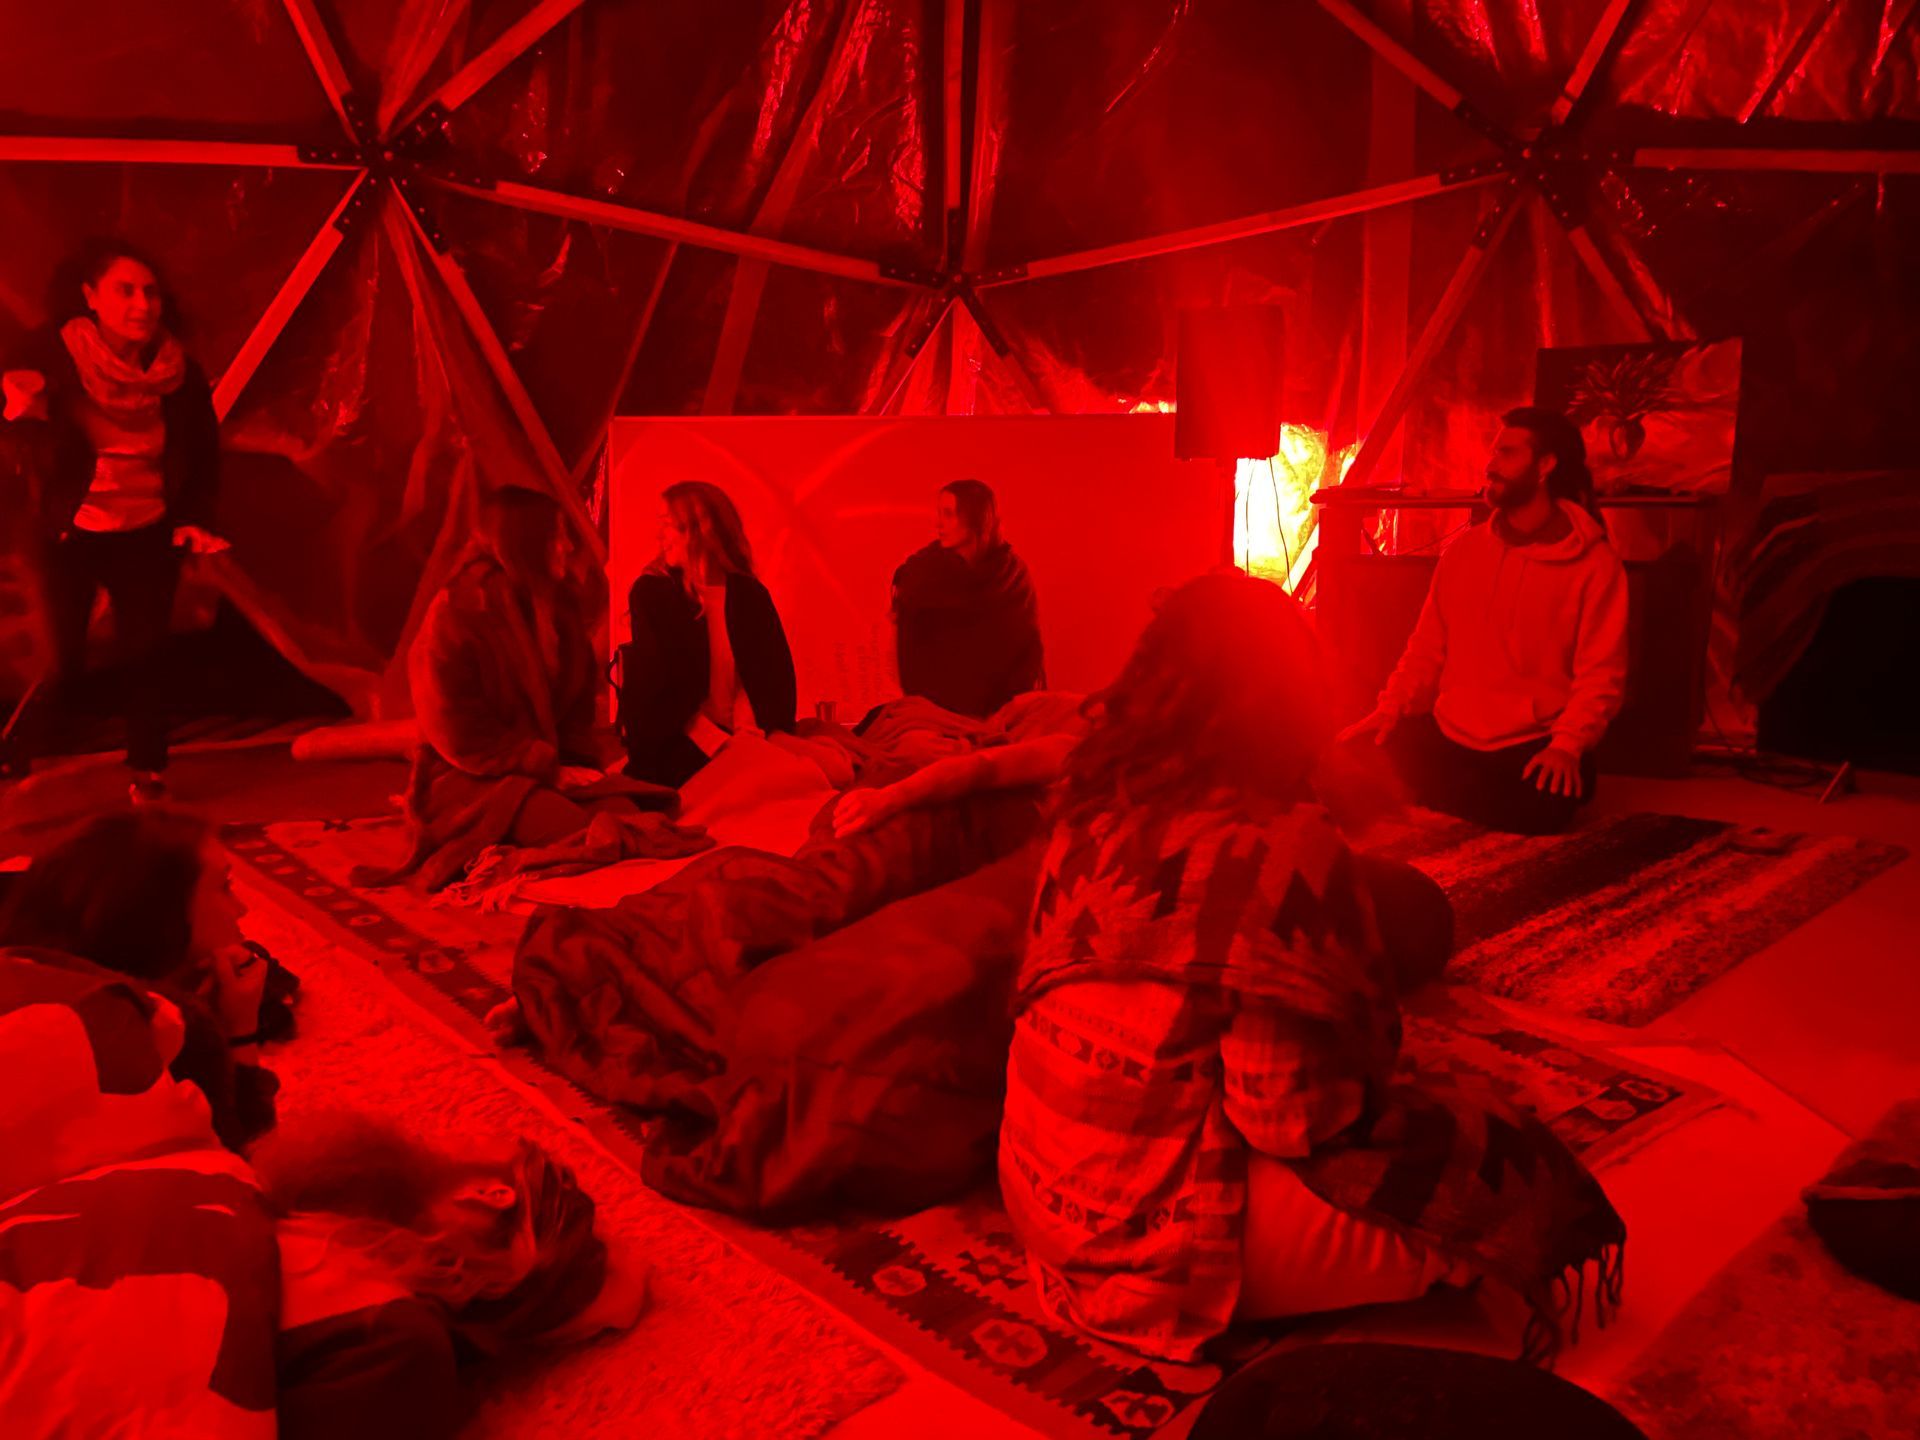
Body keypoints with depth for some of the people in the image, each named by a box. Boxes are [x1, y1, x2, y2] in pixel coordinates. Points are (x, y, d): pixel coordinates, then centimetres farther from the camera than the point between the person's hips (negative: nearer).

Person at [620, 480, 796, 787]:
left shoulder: (749, 593, 6)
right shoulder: (650, 592, 0)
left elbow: (776, 674, 0)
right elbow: (657, 682, -6)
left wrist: (748, 735, -19)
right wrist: (719, 744, -16)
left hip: (738, 738, 2)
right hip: (679, 746, -2)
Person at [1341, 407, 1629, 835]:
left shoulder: (1594, 564, -4)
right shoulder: (1464, 551, 10)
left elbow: (1600, 674, -7)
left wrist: (1567, 745, -22)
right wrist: (1391, 707, -1)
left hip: (1533, 745, -3)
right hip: (1446, 734, 3)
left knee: (1543, 805, -34)